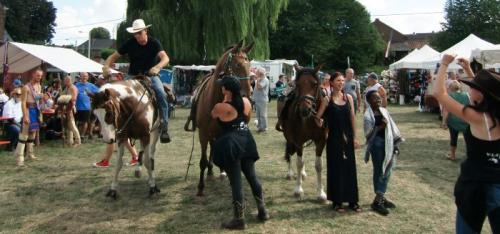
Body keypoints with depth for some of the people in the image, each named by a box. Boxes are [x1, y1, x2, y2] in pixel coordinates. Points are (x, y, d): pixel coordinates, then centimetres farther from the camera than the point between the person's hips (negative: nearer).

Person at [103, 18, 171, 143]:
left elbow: (165, 58, -20)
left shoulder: (154, 43, -6)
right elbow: (114, 56, 3)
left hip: (151, 75, -2)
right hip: (133, 76, 2)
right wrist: (106, 65, -19)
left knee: (161, 94, -29)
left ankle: (164, 128, -26)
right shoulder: (130, 44, -2)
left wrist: (157, 67, -42)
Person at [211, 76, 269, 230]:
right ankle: (262, 211, 26)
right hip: (246, 141, 6)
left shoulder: (220, 107, -15)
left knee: (235, 181, -1)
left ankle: (239, 219, 6)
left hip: (229, 144, -6)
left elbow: (213, 116, 8)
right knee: (252, 177, 17)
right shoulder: (246, 102, 1)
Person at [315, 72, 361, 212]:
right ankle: (337, 201, 16)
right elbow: (318, 117, -6)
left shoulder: (348, 97, 5)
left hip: (348, 137, 3)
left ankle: (352, 201, 20)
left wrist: (355, 137, 3)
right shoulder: (327, 100, -5)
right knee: (336, 168, 4)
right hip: (334, 138, -3)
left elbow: (353, 118, 5)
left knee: (350, 167, 9)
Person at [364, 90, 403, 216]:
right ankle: (377, 201, 3)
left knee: (387, 171, 11)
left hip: (388, 143, 6)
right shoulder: (368, 115, -8)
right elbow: (368, 133, -13)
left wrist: (395, 143, 9)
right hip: (377, 144, -6)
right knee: (379, 171, -3)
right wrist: (380, 126, -25)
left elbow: (392, 127, 13)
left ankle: (381, 197, 23)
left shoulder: (384, 111, 9)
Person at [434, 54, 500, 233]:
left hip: (477, 186, -6)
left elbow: (439, 93, -15)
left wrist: (444, 65, -5)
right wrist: (469, 70, 21)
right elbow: (484, 90, 22)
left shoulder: (477, 118, -18)